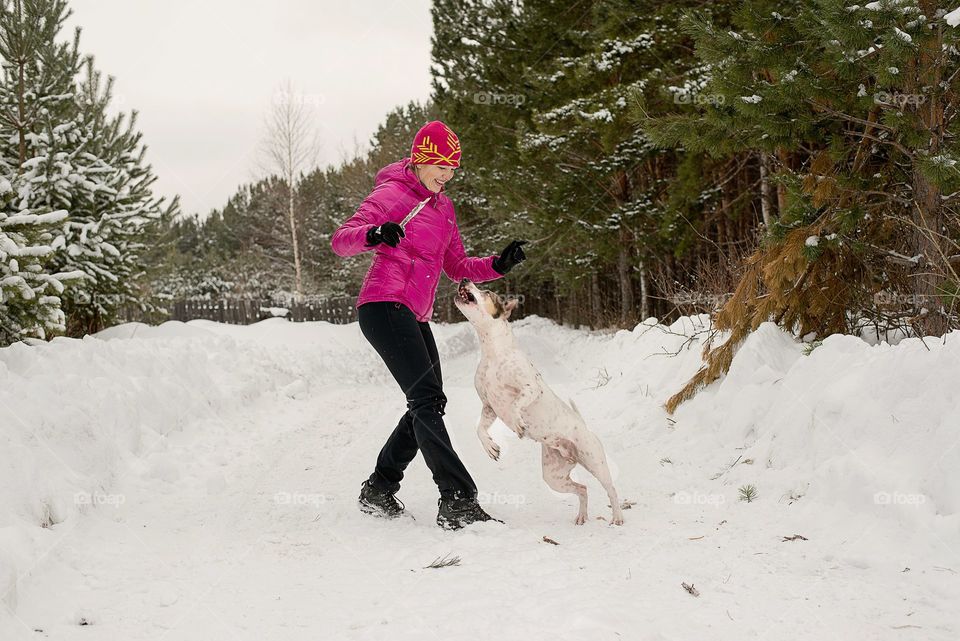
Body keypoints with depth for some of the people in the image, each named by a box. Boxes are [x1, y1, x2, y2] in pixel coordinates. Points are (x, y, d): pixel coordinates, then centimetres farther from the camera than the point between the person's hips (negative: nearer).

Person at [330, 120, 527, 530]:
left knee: (429, 405, 8)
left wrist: (498, 265, 4)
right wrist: (373, 234, -34)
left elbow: (456, 266, 21)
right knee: (427, 399, -17)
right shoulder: (392, 195, -3)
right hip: (384, 306, -9)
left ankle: (379, 491, 20)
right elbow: (340, 241, -12)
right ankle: (458, 500, -22)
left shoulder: (442, 206, 21)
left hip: (415, 318, 9)